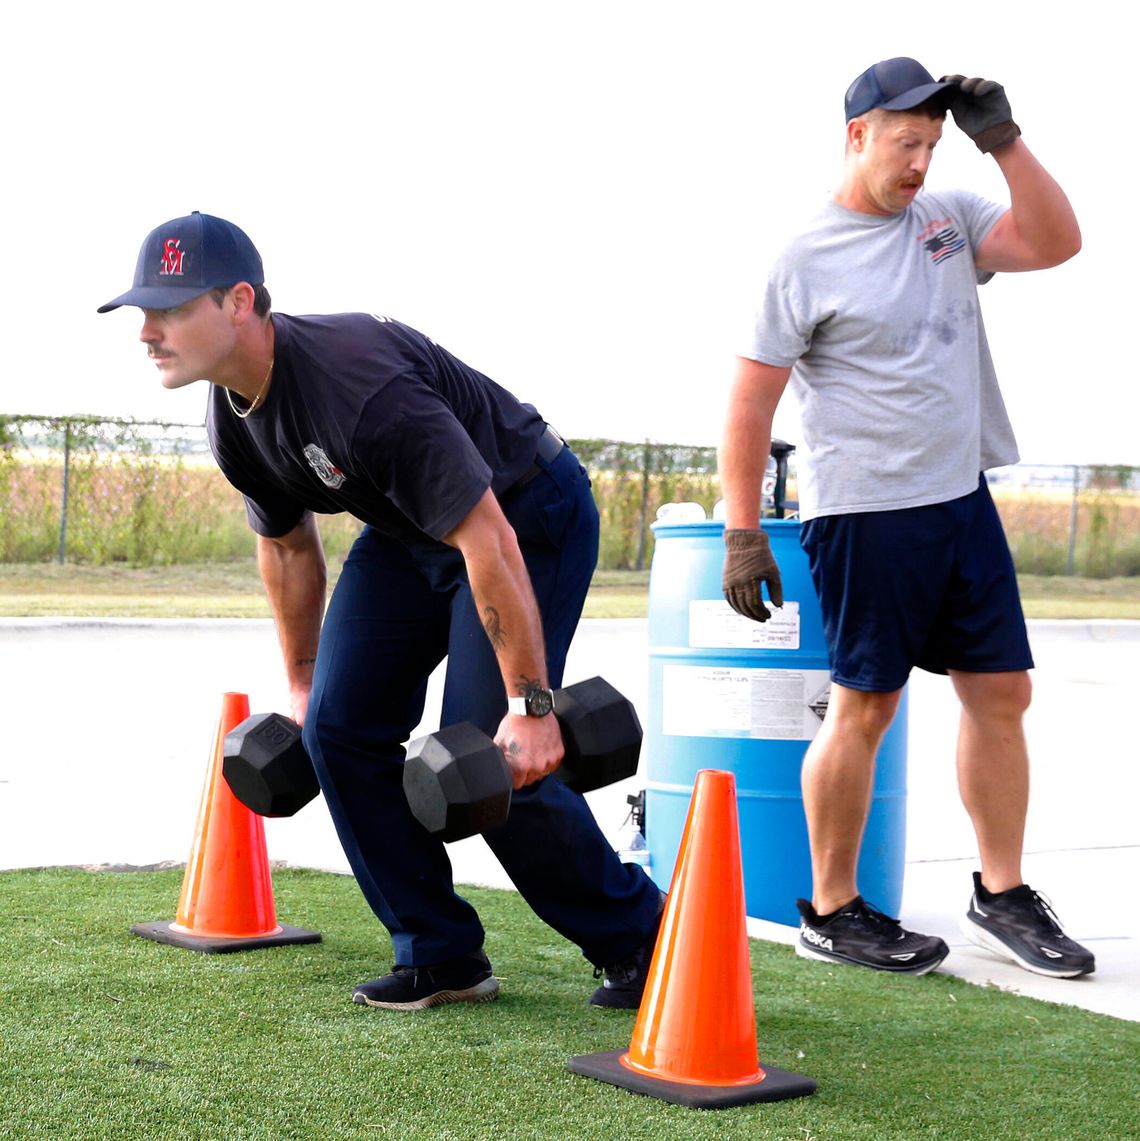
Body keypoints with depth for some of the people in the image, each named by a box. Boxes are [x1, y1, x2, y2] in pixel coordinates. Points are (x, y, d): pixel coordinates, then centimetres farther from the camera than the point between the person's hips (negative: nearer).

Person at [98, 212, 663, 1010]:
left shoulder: (357, 385, -36)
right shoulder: (235, 418, -7)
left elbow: (488, 541, -35)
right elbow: (289, 546, 12)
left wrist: (531, 704, -32)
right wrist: (301, 686, 17)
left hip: (528, 516, -8)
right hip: (408, 529, 9)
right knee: (340, 727, -4)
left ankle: (637, 941, 9)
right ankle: (443, 958, 8)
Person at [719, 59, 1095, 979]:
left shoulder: (949, 219, 10)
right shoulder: (807, 261, -7)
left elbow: (1056, 242, 1)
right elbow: (751, 400, -8)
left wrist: (1004, 140, -6)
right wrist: (741, 531, -12)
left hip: (964, 498, 6)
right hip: (865, 515, -6)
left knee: (1001, 693, 7)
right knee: (865, 706, -1)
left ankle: (1003, 897, 20)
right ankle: (832, 912, 11)